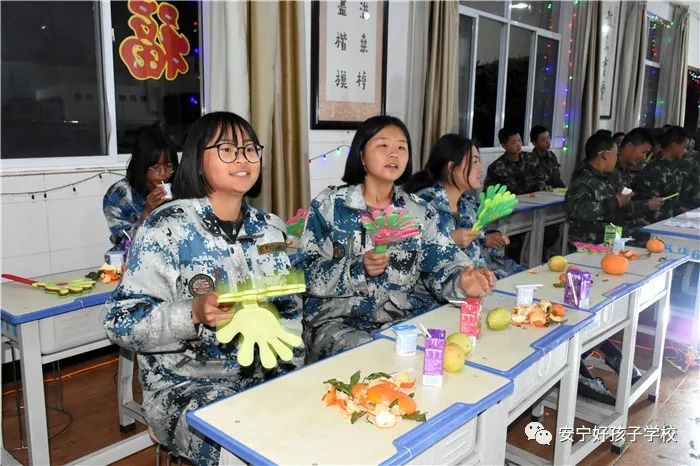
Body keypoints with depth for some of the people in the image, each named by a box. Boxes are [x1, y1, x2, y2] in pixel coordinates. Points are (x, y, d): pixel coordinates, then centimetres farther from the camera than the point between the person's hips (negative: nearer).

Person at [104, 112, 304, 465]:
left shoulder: (270, 228, 5)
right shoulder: (167, 227, -11)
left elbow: (289, 311, 12)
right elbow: (122, 323, -11)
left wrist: (292, 372, -1)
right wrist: (194, 313, -27)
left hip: (262, 375, 5)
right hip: (186, 385, -5)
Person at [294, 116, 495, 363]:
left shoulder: (420, 212, 7)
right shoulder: (328, 204, -1)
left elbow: (443, 264, -2)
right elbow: (304, 274, -5)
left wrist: (462, 282, -25)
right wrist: (358, 270, -20)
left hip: (403, 316, 4)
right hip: (339, 320, -3)